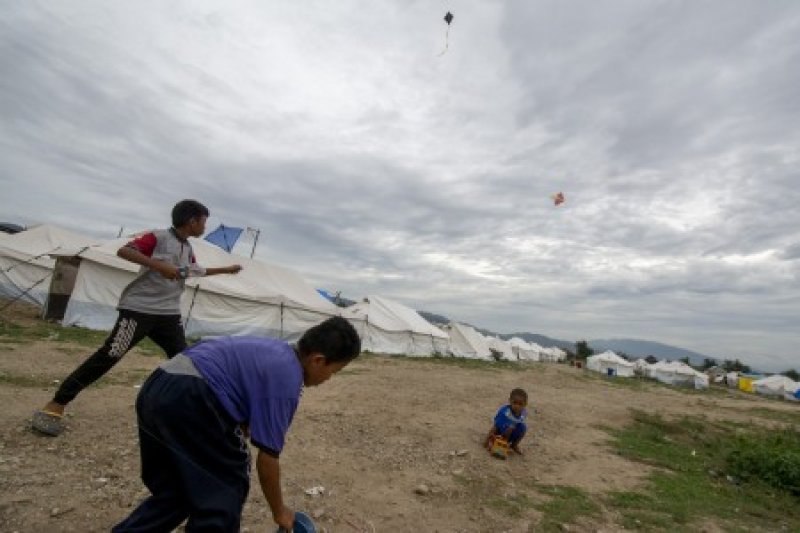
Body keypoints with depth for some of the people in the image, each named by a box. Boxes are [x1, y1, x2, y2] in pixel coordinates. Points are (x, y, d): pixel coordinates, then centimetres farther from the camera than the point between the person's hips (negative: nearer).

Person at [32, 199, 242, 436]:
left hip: (169, 314, 8)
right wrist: (159, 265, -32)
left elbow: (198, 271, 32)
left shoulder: (187, 249, 14)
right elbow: (123, 251, -21)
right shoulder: (158, 237, -10)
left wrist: (226, 270, 39)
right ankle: (55, 406, 8)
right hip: (139, 309, -7)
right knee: (108, 356, -7)